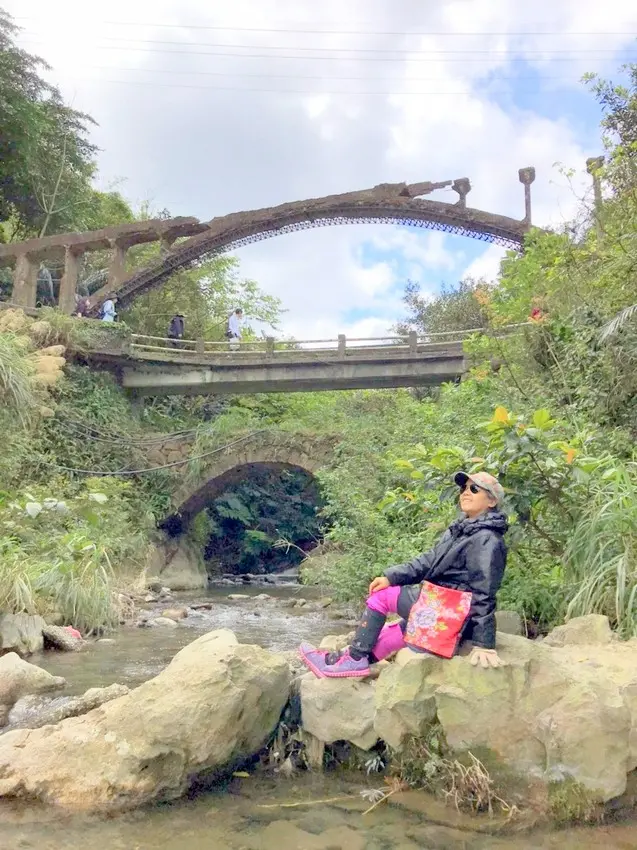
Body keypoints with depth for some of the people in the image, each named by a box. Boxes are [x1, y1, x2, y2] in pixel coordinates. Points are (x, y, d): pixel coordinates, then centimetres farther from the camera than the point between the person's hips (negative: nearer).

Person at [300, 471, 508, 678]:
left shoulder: (486, 540, -17)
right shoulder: (461, 529, 12)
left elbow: (484, 593, -21)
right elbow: (430, 560, 9)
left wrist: (484, 643, -22)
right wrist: (390, 577, -1)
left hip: (450, 614, -8)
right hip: (443, 609, 8)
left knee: (382, 596, -1)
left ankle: (355, 659, 9)